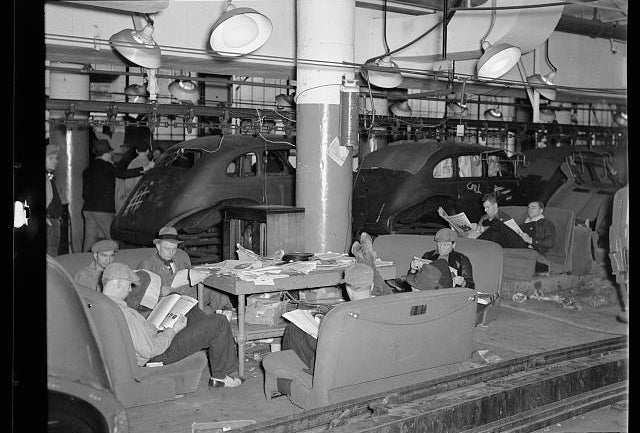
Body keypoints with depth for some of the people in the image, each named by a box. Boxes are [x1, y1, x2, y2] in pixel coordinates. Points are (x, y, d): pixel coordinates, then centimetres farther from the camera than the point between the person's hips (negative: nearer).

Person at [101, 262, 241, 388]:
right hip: (161, 354, -10)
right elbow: (149, 350, -31)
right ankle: (220, 376, 8)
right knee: (219, 323, -9)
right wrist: (174, 330, -18)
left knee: (190, 310, 23)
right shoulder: (125, 314, -33)